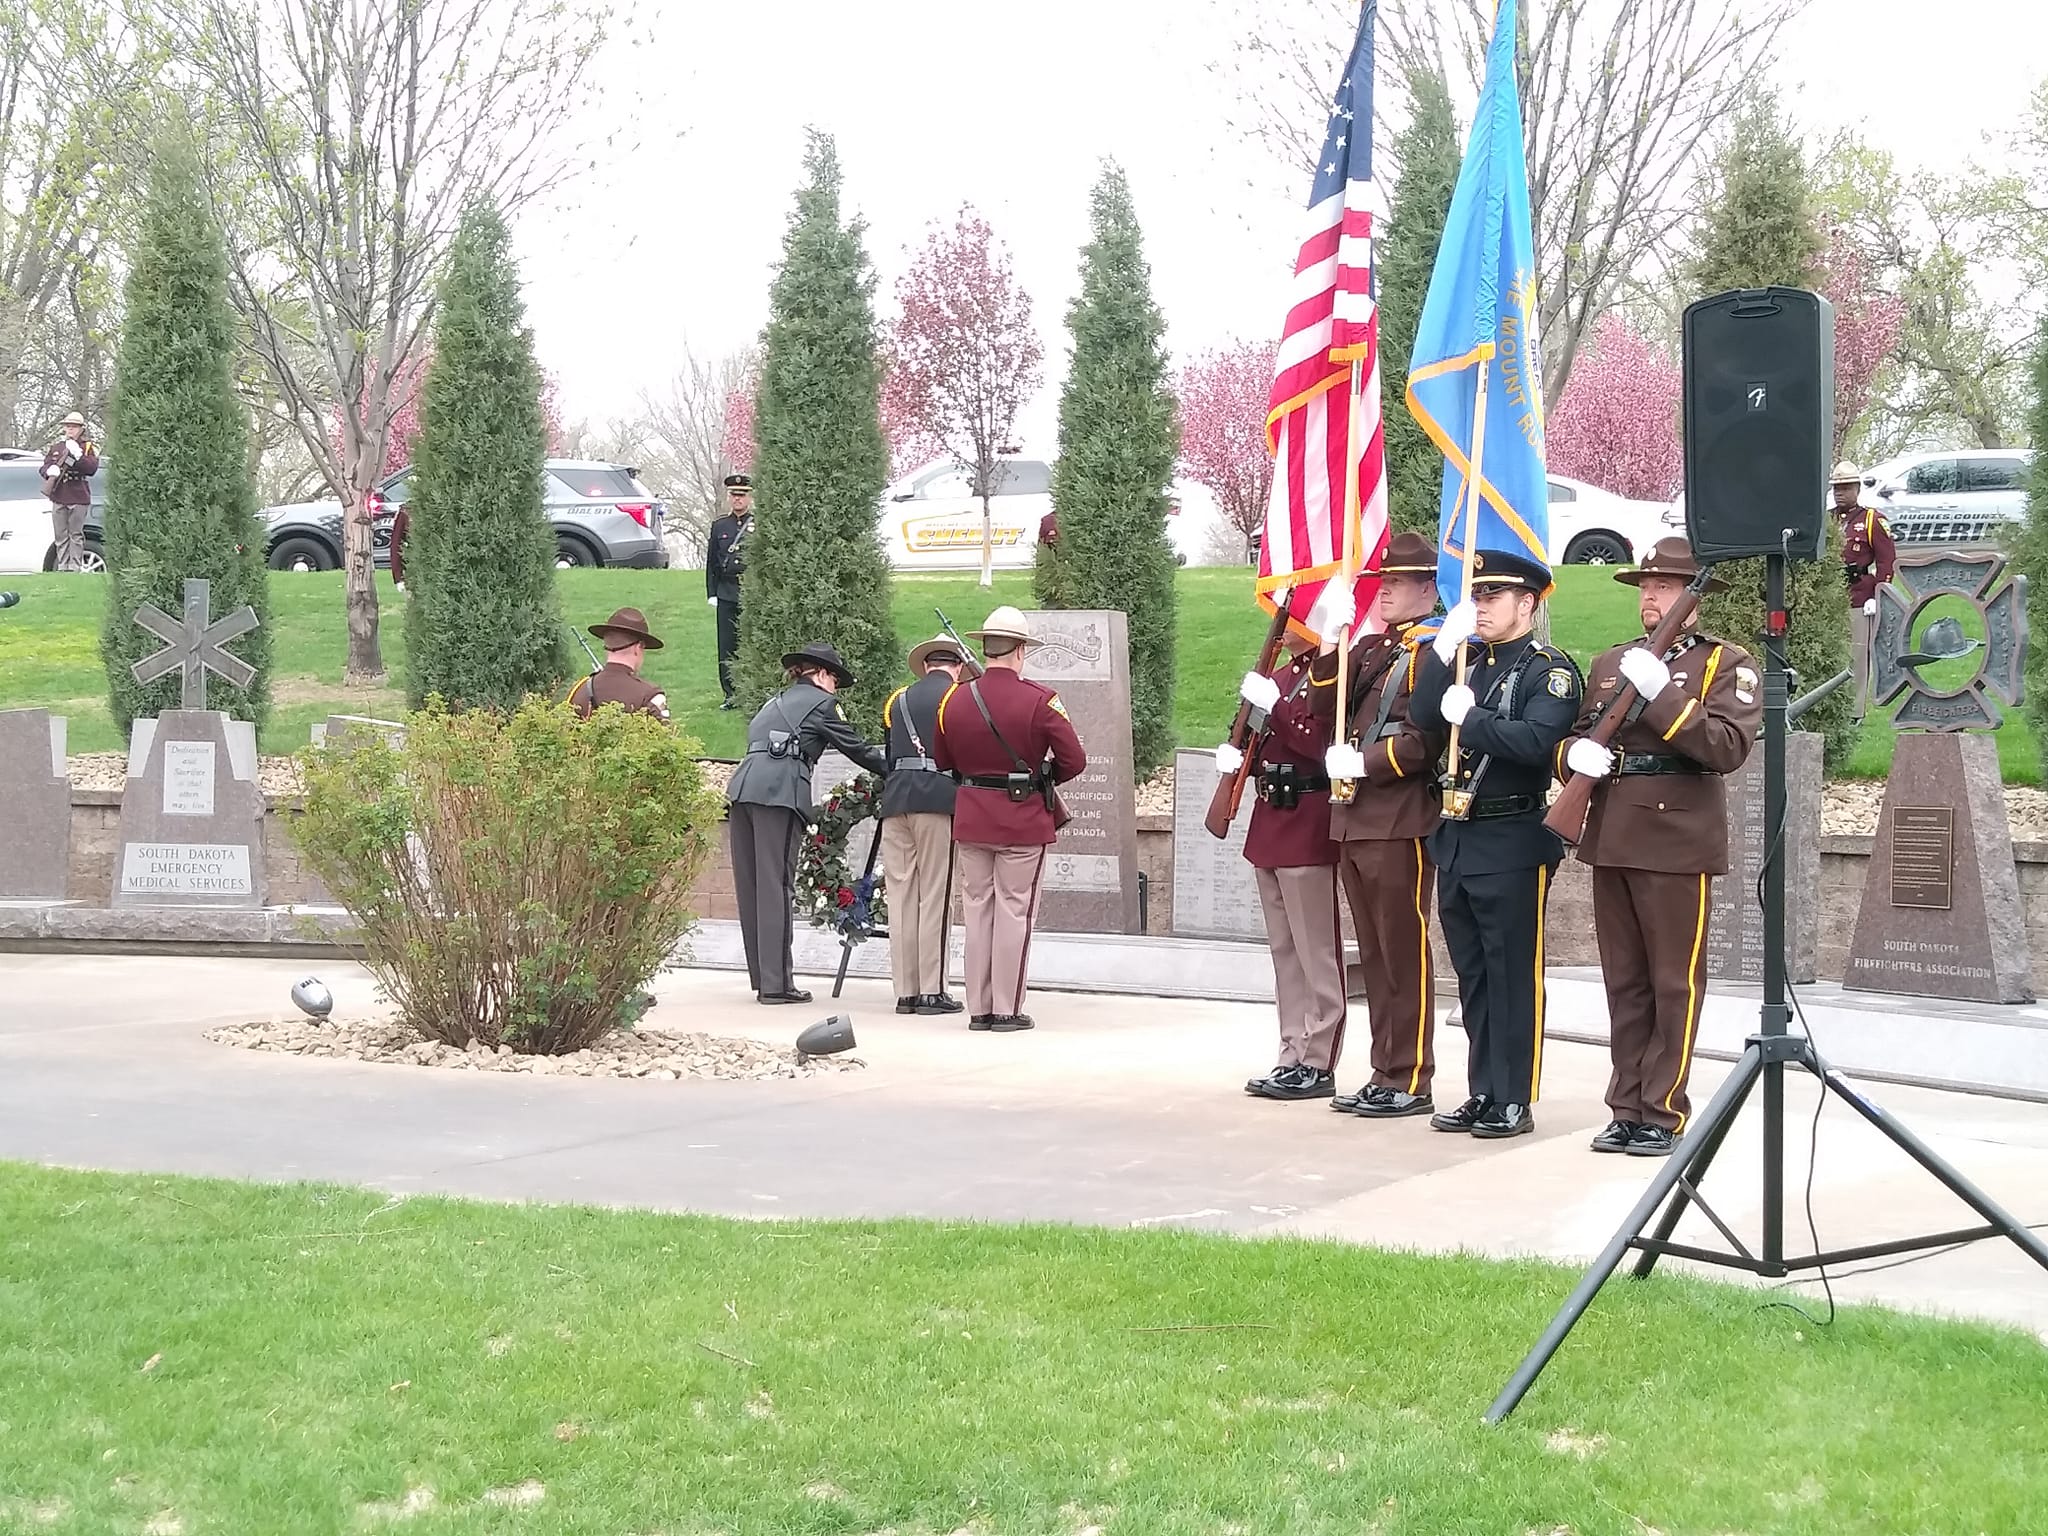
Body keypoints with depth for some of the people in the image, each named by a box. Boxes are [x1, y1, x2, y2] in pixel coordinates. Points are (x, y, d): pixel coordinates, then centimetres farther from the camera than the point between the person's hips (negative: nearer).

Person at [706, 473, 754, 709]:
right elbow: (711, 563, 13)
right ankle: (731, 694, 8)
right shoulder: (720, 526, 13)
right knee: (727, 646, 3)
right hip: (726, 594, 3)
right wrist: (712, 592, 8)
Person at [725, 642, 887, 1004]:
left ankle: (761, 977, 10)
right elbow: (856, 748, 11)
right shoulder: (821, 702, 9)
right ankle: (776, 983, -8)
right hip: (778, 792, -7)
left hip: (741, 787, 7)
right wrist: (893, 771, 23)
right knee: (776, 885, -7)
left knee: (751, 885, 7)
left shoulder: (776, 702, 31)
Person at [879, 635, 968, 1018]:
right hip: (940, 799, -4)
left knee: (901, 897, 5)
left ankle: (905, 991, 6)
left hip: (895, 800, 4)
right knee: (934, 896, -3)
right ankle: (932, 991, -4)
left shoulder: (897, 700, 18)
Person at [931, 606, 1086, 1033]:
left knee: (977, 911, 11)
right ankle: (1007, 1009, 4)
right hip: (1024, 821, -4)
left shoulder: (954, 698, 1)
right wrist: (1042, 777, 7)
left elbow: (941, 761, 12)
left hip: (970, 819, 4)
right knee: (1014, 912, 2)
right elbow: (1074, 761, -11)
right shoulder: (1039, 700, -12)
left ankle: (978, 1008, 14)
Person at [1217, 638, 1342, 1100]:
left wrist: (1273, 705, -21)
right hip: (1271, 822, 9)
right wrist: (1238, 756, 4)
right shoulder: (1283, 672, 16)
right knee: (1284, 951, 12)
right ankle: (1293, 1058, 18)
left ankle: (1317, 1065, 1)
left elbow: (1321, 743, -22)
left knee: (1315, 951, -3)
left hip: (1307, 829, -9)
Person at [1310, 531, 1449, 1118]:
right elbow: (1326, 708, 10)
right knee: (1375, 955, 12)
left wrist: (1363, 762, -17)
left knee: (1404, 953, -3)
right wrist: (1329, 644, -1)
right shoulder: (1371, 648, 17)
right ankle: (1384, 1076, 19)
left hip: (1401, 823, -8)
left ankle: (1410, 1083, 2)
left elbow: (1427, 738, -18)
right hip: (1353, 822, 8)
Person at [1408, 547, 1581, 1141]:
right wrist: (1446, 646, -7)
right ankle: (1482, 1093, 20)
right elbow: (1421, 715, 2)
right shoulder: (1465, 660, 15)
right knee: (1473, 975, 12)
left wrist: (1468, 717, -16)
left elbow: (1537, 741, -23)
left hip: (1512, 843, -7)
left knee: (1513, 976, -1)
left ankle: (1514, 1102, 4)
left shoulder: (1549, 669, -7)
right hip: (1455, 839, 7)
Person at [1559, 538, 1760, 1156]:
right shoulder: (1609, 663, 17)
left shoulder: (1726, 663, -1)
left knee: (1675, 985, 0)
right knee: (1624, 985, 10)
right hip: (1611, 843, 6)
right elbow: (1571, 739, 18)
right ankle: (1627, 1109, 16)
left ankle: (1663, 1114, 6)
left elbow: (1728, 746, -15)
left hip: (1677, 844, -6)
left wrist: (1661, 694, -21)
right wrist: (1576, 752, -5)